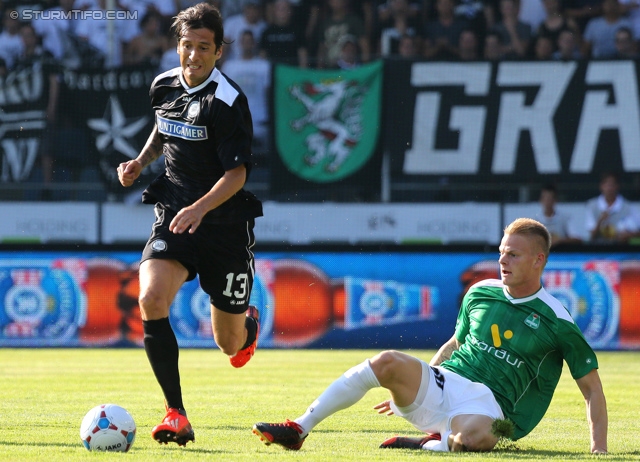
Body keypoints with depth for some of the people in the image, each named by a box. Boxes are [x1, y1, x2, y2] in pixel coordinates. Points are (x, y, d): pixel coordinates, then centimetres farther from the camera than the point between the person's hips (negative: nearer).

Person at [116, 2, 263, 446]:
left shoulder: (229, 102, -15)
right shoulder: (164, 85, 4)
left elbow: (237, 173, -19)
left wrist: (200, 208, -35)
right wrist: (141, 161, 9)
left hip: (225, 224, -4)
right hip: (174, 215, 4)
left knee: (230, 344, 10)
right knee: (151, 301, -26)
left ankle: (248, 322, 52)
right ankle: (177, 416, -21)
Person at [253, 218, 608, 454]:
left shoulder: (556, 322, -1)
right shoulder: (480, 293, 13)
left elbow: (592, 388, 3)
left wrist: (599, 448, -7)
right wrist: (411, 387, 27)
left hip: (486, 404, -5)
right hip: (442, 381, 5)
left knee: (472, 437, -43)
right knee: (388, 363, -25)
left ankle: (429, 444, -12)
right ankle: (298, 430, -25)